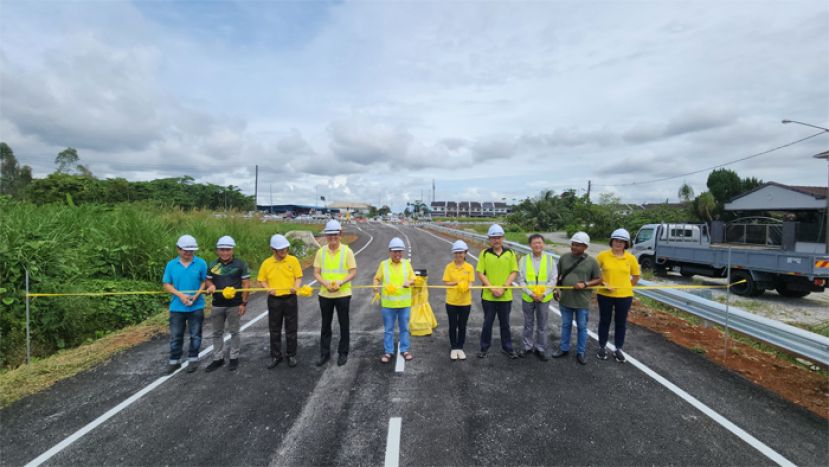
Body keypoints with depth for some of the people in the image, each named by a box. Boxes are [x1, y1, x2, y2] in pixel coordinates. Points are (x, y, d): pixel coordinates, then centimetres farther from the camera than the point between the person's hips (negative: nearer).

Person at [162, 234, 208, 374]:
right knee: (175, 336, 11)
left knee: (195, 335, 10)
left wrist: (197, 295, -15)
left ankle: (193, 359, 26)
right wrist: (180, 295, -14)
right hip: (177, 307, 1)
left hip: (196, 306, -1)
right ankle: (174, 361, 27)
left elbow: (205, 282, 0)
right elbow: (167, 285, 1)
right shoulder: (171, 265, -1)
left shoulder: (201, 263, -5)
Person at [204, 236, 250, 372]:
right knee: (217, 333, 13)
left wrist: (244, 303, -10)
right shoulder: (212, 265, 3)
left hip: (234, 305, -4)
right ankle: (218, 358, 26)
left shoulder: (240, 264, -8)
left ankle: (234, 358, 21)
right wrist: (210, 285, -13)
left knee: (234, 332, 8)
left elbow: (246, 284, -7)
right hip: (217, 305, 4)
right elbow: (208, 280, 13)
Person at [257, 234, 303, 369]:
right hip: (274, 300, 1)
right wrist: (268, 289, -12)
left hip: (290, 299, -1)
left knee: (291, 329, 7)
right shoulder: (266, 263, 0)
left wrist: (296, 287, -21)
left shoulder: (293, 260, -4)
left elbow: (299, 277, -2)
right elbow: (261, 280, 6)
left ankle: (292, 355, 22)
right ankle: (275, 356, 25)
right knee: (274, 330, 10)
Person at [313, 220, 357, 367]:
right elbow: (316, 273, 0)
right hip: (325, 294, 2)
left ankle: (343, 353, 24)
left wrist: (340, 283, -21)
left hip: (343, 294, -2)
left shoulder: (347, 251, -7)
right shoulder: (321, 252, 0)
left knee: (343, 325, 9)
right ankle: (324, 353, 27)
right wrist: (326, 284, -18)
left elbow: (353, 272, -7)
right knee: (325, 325, 13)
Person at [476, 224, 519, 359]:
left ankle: (507, 348, 29)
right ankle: (484, 348, 25)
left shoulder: (510, 253, 1)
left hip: (506, 296, 1)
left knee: (505, 323, 14)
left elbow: (514, 272, 0)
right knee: (487, 323, 11)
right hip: (488, 296, -1)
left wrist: (503, 288, -12)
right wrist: (492, 288, -13)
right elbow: (480, 273, -5)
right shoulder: (485, 253, -3)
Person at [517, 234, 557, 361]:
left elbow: (553, 280, -5)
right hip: (528, 298, 0)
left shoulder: (550, 260, -3)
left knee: (542, 325, 11)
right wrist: (530, 293, -15)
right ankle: (528, 347, 29)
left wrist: (543, 294, -15)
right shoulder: (524, 260, -4)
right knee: (528, 324, 14)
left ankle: (540, 349, 26)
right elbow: (521, 280, -5)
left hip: (544, 298, 0)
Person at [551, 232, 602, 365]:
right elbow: (557, 275, 9)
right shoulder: (564, 257, 0)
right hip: (565, 299, 2)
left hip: (582, 301, -2)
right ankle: (564, 348, 31)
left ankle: (581, 352, 25)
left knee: (582, 327, 11)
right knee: (566, 325, 16)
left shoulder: (591, 262, -7)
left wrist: (585, 284, -17)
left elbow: (598, 279, -2)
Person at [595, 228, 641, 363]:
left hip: (624, 296, 1)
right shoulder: (603, 255, -8)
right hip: (605, 295, -1)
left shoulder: (631, 258, -3)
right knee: (604, 322, 12)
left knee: (621, 323, 13)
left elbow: (636, 276, 10)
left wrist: (626, 286, 3)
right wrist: (602, 283, -10)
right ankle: (602, 347, 28)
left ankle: (618, 349, 29)